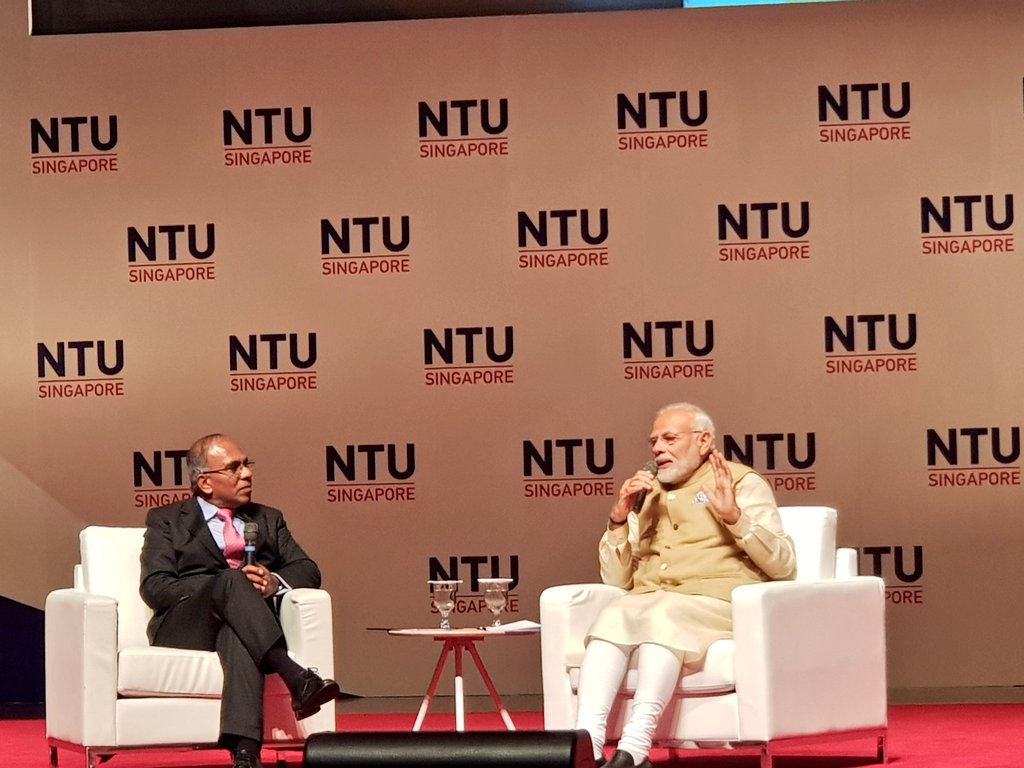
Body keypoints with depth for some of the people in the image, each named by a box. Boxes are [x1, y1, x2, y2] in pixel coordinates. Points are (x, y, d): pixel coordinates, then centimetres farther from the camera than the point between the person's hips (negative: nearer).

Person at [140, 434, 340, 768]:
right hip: (185, 625, -2)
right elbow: (155, 587, -1)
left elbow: (307, 570, 17)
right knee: (231, 580, -35)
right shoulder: (166, 521, 15)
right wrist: (231, 584, -14)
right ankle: (297, 678, -49)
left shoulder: (268, 520, 27)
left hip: (242, 623, 2)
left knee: (238, 634, -39)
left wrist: (276, 582, -9)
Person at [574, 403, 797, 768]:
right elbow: (617, 579, 21)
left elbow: (783, 566, 0)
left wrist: (735, 517, -13)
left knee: (664, 616, -36)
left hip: (716, 602, -4)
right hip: (648, 600, 4)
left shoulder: (742, 482, 11)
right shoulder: (647, 495, 25)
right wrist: (618, 519, 6)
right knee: (612, 616, -30)